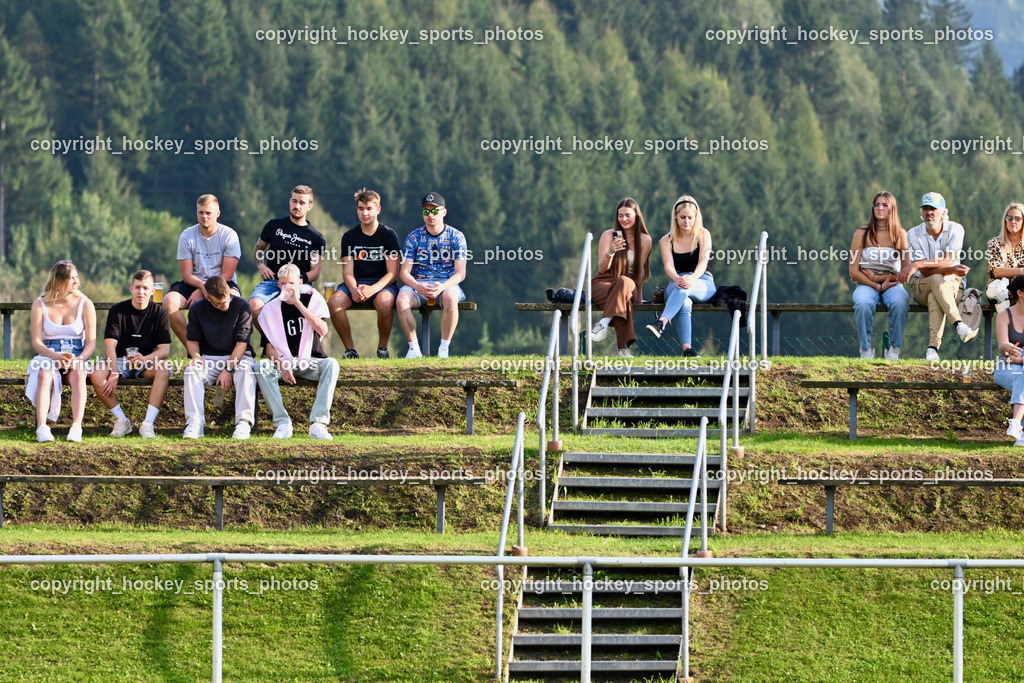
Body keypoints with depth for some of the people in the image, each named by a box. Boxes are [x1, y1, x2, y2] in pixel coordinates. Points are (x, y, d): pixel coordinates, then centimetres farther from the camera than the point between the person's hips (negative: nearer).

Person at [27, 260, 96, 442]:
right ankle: (42, 427, -47)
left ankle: (76, 427, -46)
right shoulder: (40, 305, 1)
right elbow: (36, 342, -5)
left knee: (77, 374, -35)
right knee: (44, 375, -35)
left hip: (77, 356, 1)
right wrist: (56, 357, -23)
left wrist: (80, 359, -22)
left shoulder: (85, 304, 3)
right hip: (48, 355, 0)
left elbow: (91, 341, -1)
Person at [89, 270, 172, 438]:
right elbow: (110, 345, -11)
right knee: (96, 374, -30)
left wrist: (145, 358, -31)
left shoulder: (160, 313, -1)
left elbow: (165, 350, -9)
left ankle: (148, 423, -33)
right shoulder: (117, 311, -2)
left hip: (147, 362, 0)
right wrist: (114, 373, -27)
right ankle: (121, 421, -15)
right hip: (120, 361, 0)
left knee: (163, 370, -34)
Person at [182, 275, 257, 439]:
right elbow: (192, 340, 7)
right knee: (191, 370, -29)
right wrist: (196, 357, -17)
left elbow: (241, 342, -10)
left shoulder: (241, 306, -8)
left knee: (246, 371, -36)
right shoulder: (198, 309, 0)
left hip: (237, 357, -2)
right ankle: (194, 423, -36)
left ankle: (243, 423, -42)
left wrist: (228, 369, -20)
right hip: (209, 359, 2)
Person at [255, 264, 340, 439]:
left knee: (331, 364, -33)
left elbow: (323, 330, -16)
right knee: (261, 367, -30)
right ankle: (282, 423, -32)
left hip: (310, 362, -1)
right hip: (283, 361, 1)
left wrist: (298, 303, -19)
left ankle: (318, 423, -39)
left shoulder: (313, 300, 3)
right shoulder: (271, 308, 6)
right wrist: (281, 364, -20)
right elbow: (269, 346, 1)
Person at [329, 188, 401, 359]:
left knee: (384, 301, -39)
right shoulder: (349, 237, 8)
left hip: (382, 284, -3)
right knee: (334, 302, -30)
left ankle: (383, 348, -15)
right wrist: (353, 289, -22)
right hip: (356, 283, 3)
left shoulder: (388, 235, 1)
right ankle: (350, 349, -13)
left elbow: (392, 273, -5)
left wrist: (372, 289, -24)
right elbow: (348, 272, 2)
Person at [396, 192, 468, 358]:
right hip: (417, 282, 2)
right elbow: (404, 272, 0)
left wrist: (442, 287, -24)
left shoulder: (456, 237, 3)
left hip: (447, 283, -2)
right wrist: (417, 286, -23)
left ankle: (444, 348, -24)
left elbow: (460, 273, -4)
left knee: (451, 299, -38)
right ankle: (414, 348, -17)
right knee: (401, 301, -32)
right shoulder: (414, 237, 6)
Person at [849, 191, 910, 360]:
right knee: (863, 304, -36)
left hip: (892, 284, 1)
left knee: (900, 303, -35)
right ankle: (866, 350, -21)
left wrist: (877, 277, -8)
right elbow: (854, 272, -1)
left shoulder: (900, 234, 5)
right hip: (866, 285, 0)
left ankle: (894, 349, -19)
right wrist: (878, 286, -12)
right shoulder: (862, 233, 3)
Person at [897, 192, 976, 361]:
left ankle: (933, 347, -48)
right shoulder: (914, 234, -6)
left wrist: (916, 265, -29)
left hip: (953, 285, 0)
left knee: (934, 297, -36)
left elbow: (948, 261, -19)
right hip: (922, 286, 0)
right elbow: (926, 273, -14)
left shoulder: (955, 230, -5)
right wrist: (953, 270, -31)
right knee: (937, 279, -36)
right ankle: (959, 326, -51)